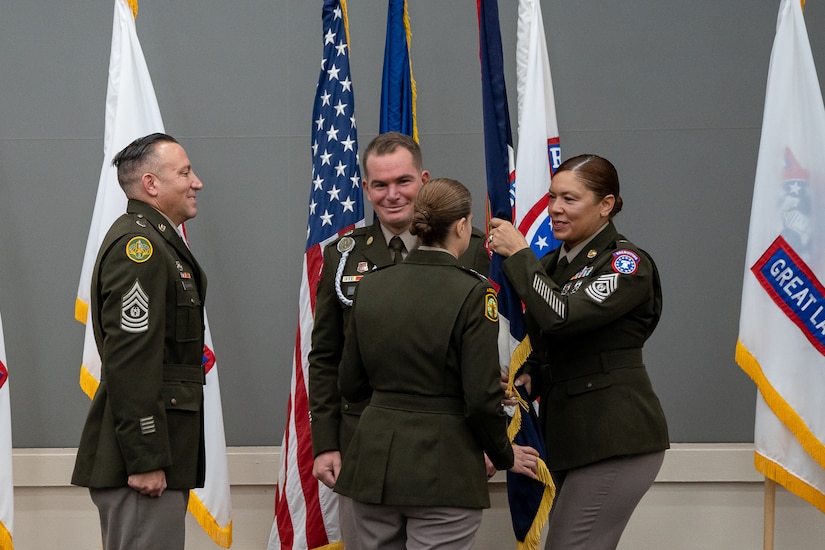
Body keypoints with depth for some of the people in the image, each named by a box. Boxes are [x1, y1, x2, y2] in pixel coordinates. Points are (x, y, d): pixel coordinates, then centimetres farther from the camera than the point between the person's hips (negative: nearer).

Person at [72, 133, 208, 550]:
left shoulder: (158, 242, 19)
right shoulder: (138, 245, -14)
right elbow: (130, 362, -22)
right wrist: (146, 460, -24)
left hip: (160, 453, 11)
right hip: (145, 457, -11)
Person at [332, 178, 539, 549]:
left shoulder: (370, 286, 4)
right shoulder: (472, 293, -11)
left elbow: (350, 385, 11)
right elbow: (481, 398, -13)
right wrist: (504, 456, 4)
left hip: (374, 462, 5)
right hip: (441, 469, -5)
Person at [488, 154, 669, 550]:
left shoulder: (626, 263, -10)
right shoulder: (553, 263, 14)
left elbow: (562, 317, -25)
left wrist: (517, 253, -14)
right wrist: (528, 379, -1)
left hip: (615, 437, -8)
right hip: (570, 434, 8)